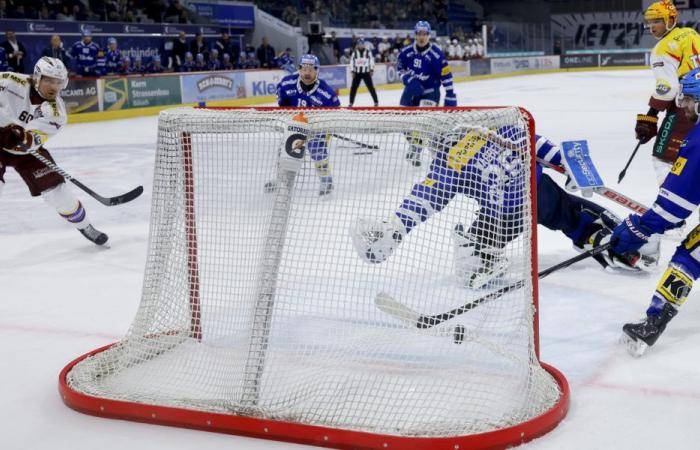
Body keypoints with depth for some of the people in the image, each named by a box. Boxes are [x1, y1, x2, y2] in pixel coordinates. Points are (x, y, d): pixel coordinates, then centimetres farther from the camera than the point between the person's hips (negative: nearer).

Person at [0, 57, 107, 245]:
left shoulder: (56, 112, -20)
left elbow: (33, 141, -29)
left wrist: (23, 138, -52)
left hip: (27, 150, 2)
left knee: (55, 187, -2)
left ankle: (84, 225, 20)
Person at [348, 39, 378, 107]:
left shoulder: (368, 52, 0)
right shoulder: (354, 53, 3)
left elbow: (371, 60, 2)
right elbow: (352, 62, 4)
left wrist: (371, 70, -6)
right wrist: (352, 71, -3)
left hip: (366, 72, -1)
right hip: (357, 73, 2)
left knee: (371, 87, -3)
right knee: (353, 87, -1)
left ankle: (376, 101, 4)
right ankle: (351, 102, 9)